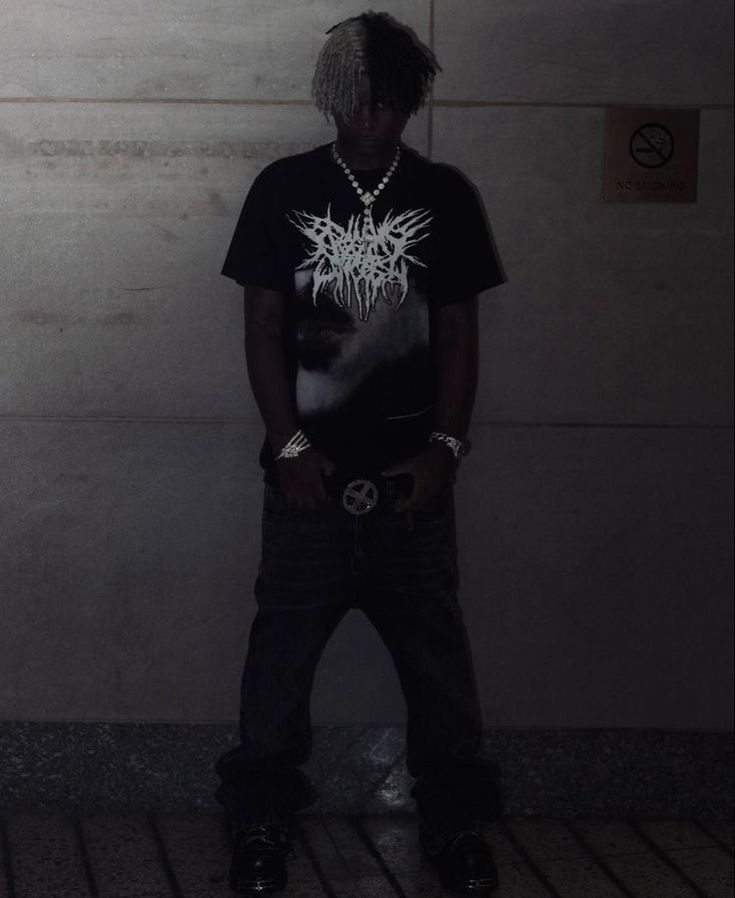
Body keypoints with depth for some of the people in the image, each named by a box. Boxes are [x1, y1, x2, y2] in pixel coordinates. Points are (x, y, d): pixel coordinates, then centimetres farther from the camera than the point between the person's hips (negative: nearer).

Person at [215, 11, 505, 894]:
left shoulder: (445, 196, 4)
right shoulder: (284, 189, 1)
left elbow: (458, 333, 6)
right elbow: (263, 327, 1)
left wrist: (445, 444, -4)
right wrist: (290, 445, -7)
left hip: (409, 472, 1)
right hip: (312, 469, -1)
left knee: (436, 649, 4)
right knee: (283, 646, 3)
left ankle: (455, 821, 15)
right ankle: (261, 821, 13)